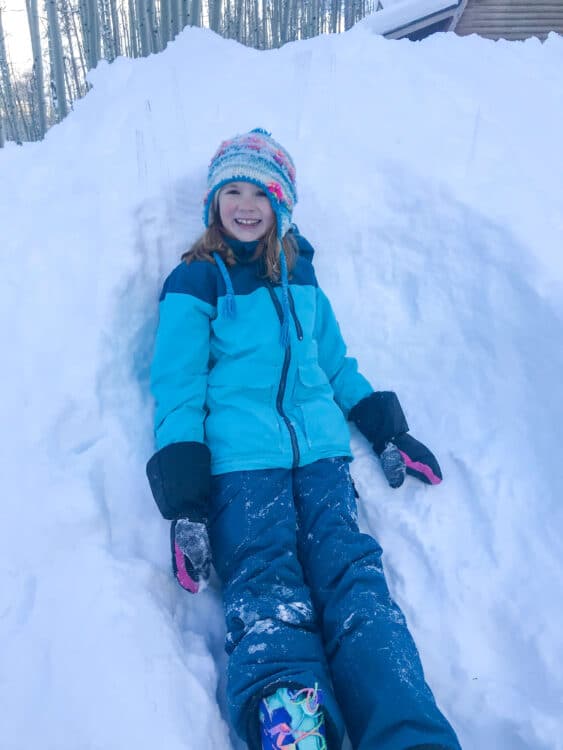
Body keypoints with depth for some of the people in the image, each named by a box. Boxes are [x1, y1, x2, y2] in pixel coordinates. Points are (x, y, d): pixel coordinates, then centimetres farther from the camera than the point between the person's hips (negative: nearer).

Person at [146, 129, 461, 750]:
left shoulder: (299, 270, 21)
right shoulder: (193, 284, 9)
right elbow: (177, 387, 2)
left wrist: (386, 429, 18)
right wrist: (184, 500, -8)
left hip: (321, 448, 3)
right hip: (239, 459, -2)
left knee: (352, 574, -15)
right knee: (267, 590, -20)